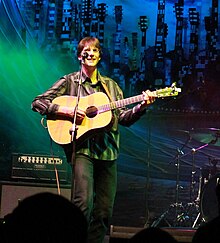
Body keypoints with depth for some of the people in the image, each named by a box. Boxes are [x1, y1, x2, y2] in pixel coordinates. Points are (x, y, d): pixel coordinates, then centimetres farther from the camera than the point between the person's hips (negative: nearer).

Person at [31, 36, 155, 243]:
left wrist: (141, 106, -6)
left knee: (104, 210, 1)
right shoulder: (69, 82, 7)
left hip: (107, 151, 4)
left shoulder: (111, 86, 18)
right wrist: (66, 111, -11)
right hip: (82, 149, -4)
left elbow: (124, 117, 13)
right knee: (83, 203, -20)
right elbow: (38, 103, 2)